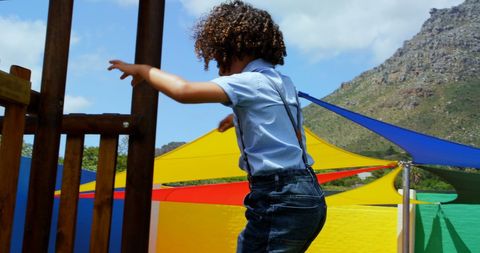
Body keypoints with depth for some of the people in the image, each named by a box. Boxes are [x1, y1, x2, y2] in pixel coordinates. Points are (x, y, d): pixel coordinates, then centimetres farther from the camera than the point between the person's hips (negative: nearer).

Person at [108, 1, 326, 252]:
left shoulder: (251, 81, -10)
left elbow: (183, 91, -22)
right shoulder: (284, 82, 18)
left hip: (281, 200, -9)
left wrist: (143, 69, -4)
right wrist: (240, 118, 41)